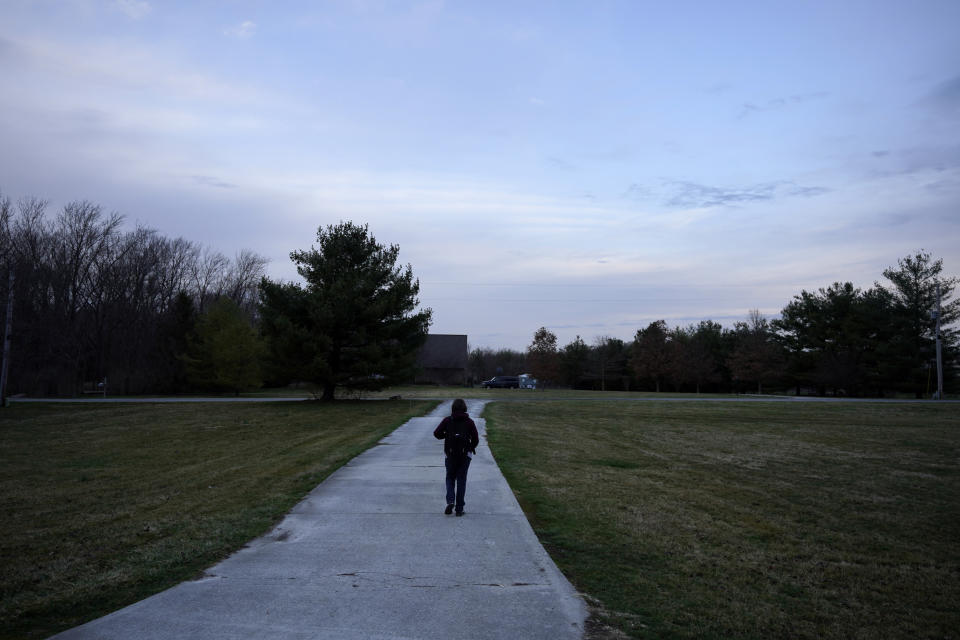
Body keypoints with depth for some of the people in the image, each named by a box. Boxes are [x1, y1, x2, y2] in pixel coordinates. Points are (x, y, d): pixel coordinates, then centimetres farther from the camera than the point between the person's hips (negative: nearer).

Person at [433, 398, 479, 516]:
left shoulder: (447, 420, -1)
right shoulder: (469, 422, -1)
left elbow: (436, 433, -7)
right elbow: (476, 439, -1)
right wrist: (471, 448, 18)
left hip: (450, 454, 0)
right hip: (465, 454, 0)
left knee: (450, 478, 15)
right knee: (461, 480, 7)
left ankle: (450, 501, -6)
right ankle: (459, 508, 6)